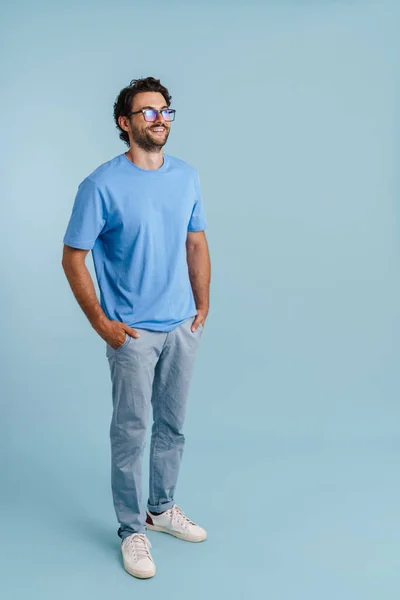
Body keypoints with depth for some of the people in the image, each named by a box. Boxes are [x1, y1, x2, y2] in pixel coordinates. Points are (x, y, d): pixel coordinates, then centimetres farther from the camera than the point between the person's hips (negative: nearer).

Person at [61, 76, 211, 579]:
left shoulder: (187, 176, 3)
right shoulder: (102, 185, -14)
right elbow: (72, 258, -9)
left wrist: (203, 306, 8)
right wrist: (101, 323, -11)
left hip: (183, 327, 5)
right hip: (133, 331, -5)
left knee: (172, 426, 17)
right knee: (130, 432, 5)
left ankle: (162, 508, 36)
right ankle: (132, 529, 22)